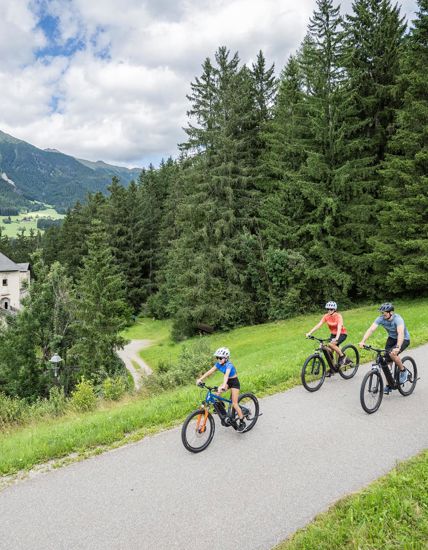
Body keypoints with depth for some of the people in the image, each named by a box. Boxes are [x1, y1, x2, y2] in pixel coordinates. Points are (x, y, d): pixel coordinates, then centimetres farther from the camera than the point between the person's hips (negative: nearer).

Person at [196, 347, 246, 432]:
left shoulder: (228, 365, -28)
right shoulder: (218, 364, -7)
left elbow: (226, 375, -45)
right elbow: (210, 371, -13)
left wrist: (223, 386, -62)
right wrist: (200, 379, -22)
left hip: (234, 382, -7)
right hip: (228, 382, 7)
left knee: (234, 404, -9)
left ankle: (242, 422, 4)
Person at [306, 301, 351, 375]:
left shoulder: (338, 316, -23)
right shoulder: (326, 316, -9)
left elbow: (339, 328, -35)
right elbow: (318, 325, -16)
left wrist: (336, 338, -51)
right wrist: (309, 333, -28)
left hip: (342, 334, -5)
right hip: (333, 334, 5)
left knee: (331, 344, -31)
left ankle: (343, 356, -9)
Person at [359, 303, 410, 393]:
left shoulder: (397, 319, -32)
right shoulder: (381, 318, -19)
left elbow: (401, 333, -46)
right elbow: (371, 329, -29)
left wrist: (397, 347, -61)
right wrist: (363, 341, -43)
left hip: (404, 339, -5)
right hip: (391, 338, 5)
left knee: (392, 354, -30)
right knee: (387, 361, -2)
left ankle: (403, 371, -3)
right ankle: (389, 384, 11)